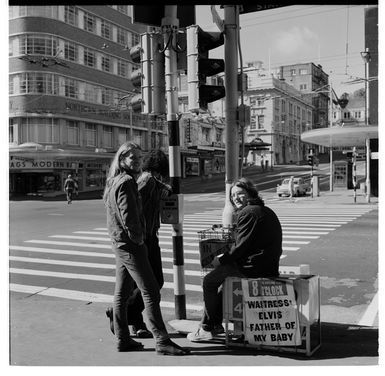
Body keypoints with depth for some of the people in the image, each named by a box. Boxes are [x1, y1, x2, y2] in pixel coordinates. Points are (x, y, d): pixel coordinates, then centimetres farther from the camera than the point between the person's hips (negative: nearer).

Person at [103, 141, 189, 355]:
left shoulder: (114, 181, 15)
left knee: (122, 293, 13)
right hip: (130, 244, -10)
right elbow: (128, 217, -24)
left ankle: (122, 339, 22)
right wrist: (138, 239, -10)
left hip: (119, 243, 10)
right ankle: (162, 341, -2)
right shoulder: (126, 182, -16)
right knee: (150, 291, -6)